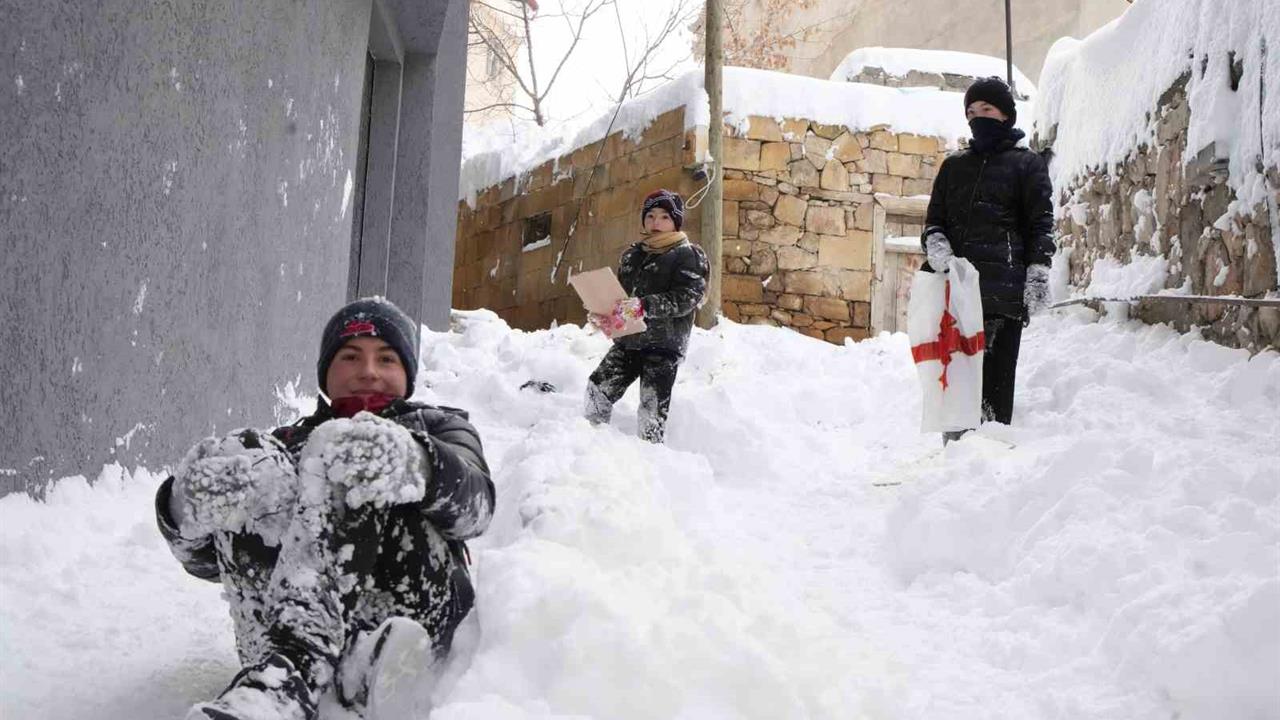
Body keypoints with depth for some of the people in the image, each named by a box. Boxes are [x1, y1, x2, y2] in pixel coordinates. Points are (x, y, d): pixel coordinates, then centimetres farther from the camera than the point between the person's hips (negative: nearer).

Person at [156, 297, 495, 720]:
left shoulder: (439, 427, 27)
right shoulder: (288, 442, 31)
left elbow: (474, 501, -1)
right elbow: (205, 557, 14)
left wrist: (414, 464, -26)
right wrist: (188, 509, -12)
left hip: (411, 612, -2)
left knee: (345, 450, -20)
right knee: (244, 465, -17)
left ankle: (290, 668, -44)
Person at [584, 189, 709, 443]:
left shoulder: (688, 255, -2)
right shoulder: (632, 255, 19)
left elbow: (687, 298, -15)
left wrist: (642, 306, -26)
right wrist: (603, 315, 0)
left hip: (664, 345, -6)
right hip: (628, 340, 6)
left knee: (652, 412, -8)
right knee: (597, 389, -2)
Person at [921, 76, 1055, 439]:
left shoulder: (1027, 164, 9)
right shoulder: (954, 165, 22)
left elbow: (1041, 225, 3)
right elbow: (934, 218, 22)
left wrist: (1037, 275, -7)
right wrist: (935, 243, -1)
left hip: (1003, 287, -4)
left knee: (996, 372, -6)